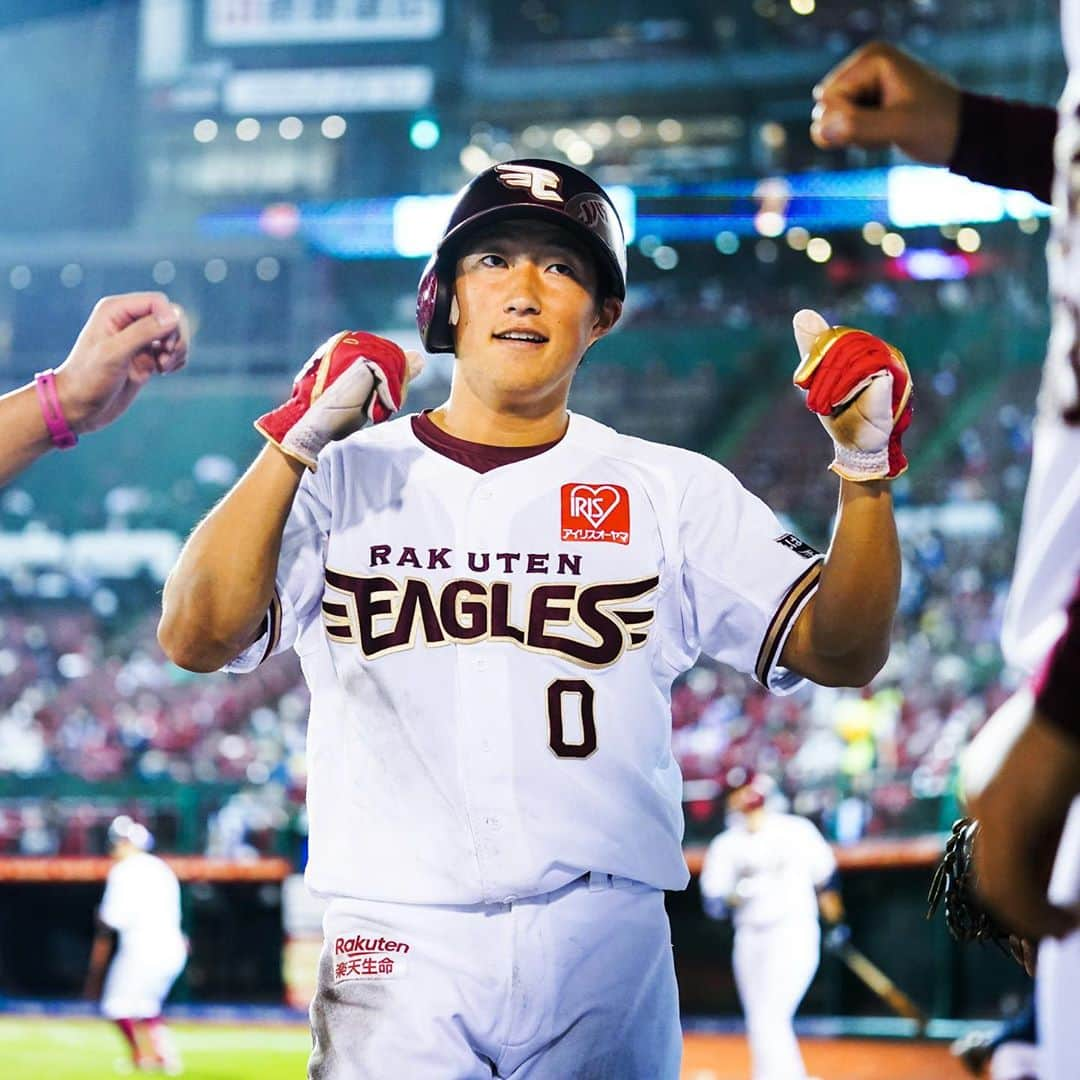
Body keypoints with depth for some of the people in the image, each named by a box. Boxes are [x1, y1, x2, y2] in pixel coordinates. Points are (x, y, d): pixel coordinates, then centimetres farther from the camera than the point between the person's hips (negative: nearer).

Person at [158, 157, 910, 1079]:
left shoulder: (673, 492, 10)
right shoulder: (345, 478, 7)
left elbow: (842, 653, 1)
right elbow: (195, 639, -7)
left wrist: (867, 468, -13)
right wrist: (296, 443, -17)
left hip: (607, 946, 1)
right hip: (397, 947, -1)